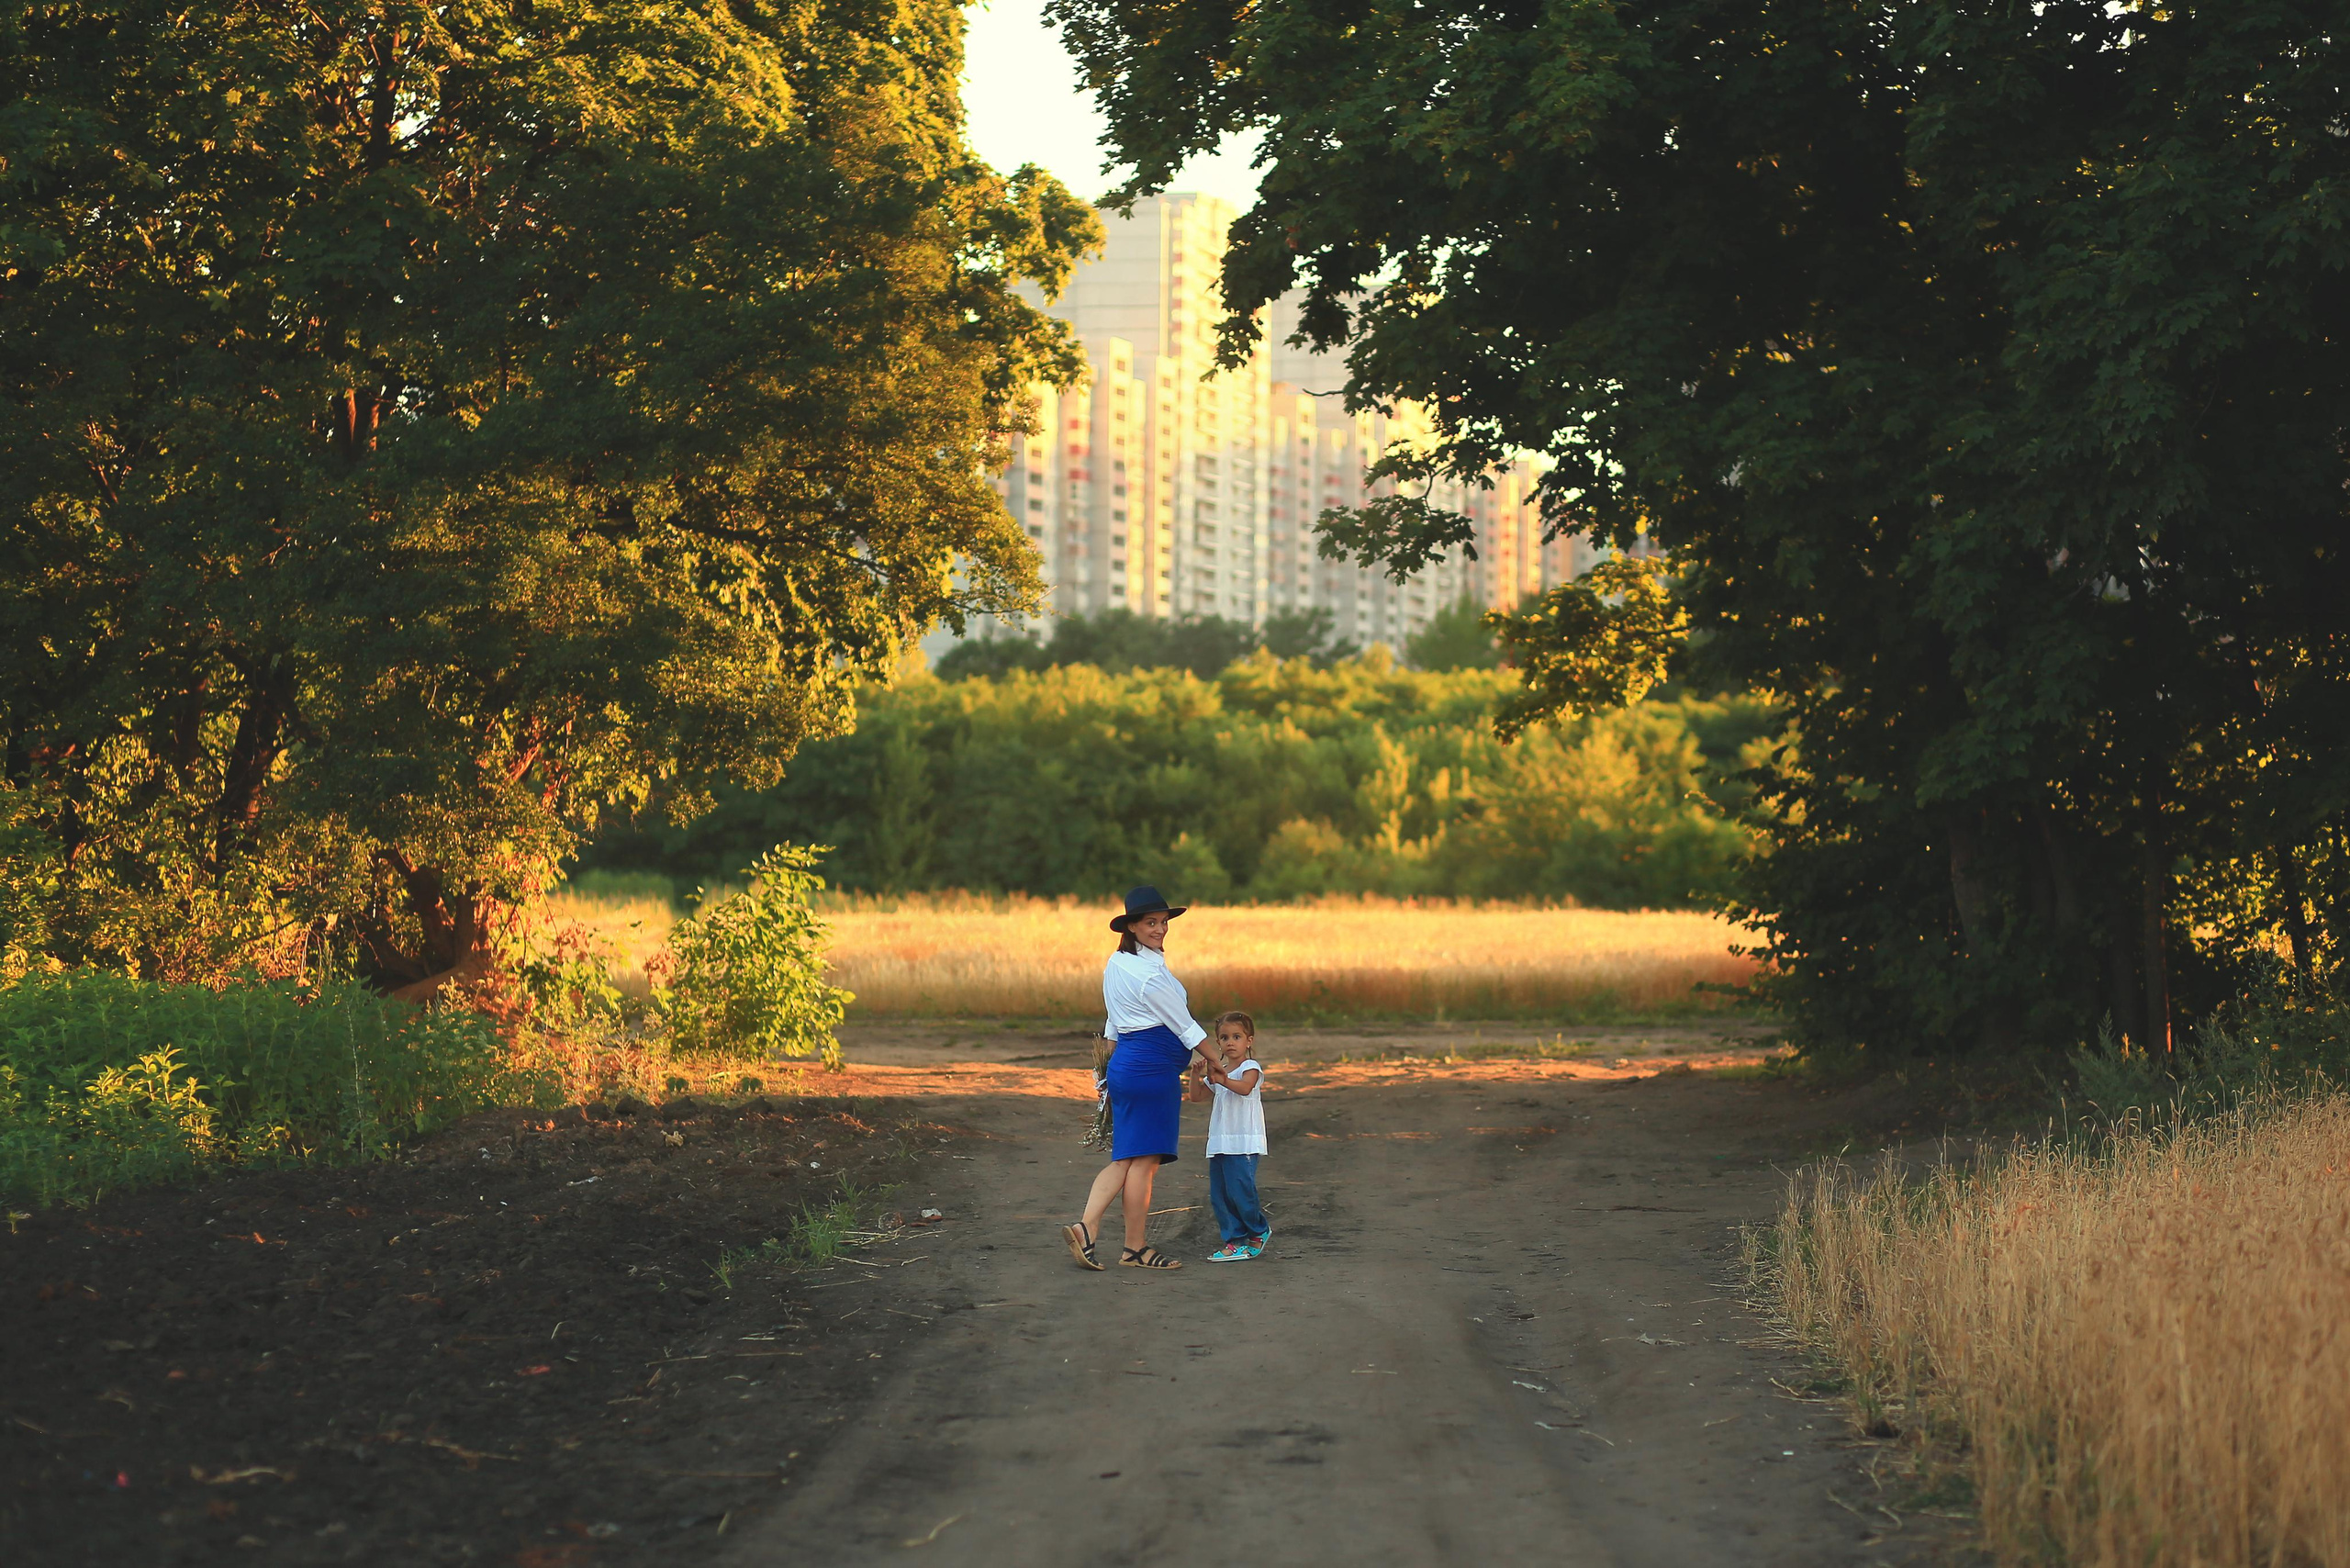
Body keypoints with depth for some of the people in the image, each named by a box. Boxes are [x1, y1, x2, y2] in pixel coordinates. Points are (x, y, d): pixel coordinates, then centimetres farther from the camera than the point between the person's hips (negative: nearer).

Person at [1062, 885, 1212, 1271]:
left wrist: (1111, 1067, 28)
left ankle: (1085, 1229, -4)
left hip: (1125, 1066, 9)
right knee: (1144, 1161, -2)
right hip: (1153, 1070, -9)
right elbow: (1184, 1026, -9)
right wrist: (1213, 1062, 3)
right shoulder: (1150, 974, -17)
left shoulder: (1116, 964, 12)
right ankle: (1135, 1249, 4)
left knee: (1124, 1159, 9)